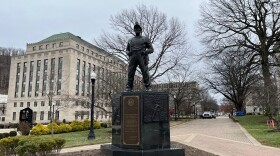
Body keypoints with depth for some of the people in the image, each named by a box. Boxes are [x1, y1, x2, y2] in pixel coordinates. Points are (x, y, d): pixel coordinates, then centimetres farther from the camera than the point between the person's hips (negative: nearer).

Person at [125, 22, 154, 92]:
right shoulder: (130, 40, 25)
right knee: (130, 73, -6)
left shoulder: (145, 39, 16)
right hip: (132, 58, 3)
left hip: (142, 58, -2)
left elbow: (151, 49, 10)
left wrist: (145, 52, -9)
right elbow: (127, 50, 28)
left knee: (145, 73, -12)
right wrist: (128, 53, 3)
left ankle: (148, 88, -11)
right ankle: (129, 88, -4)